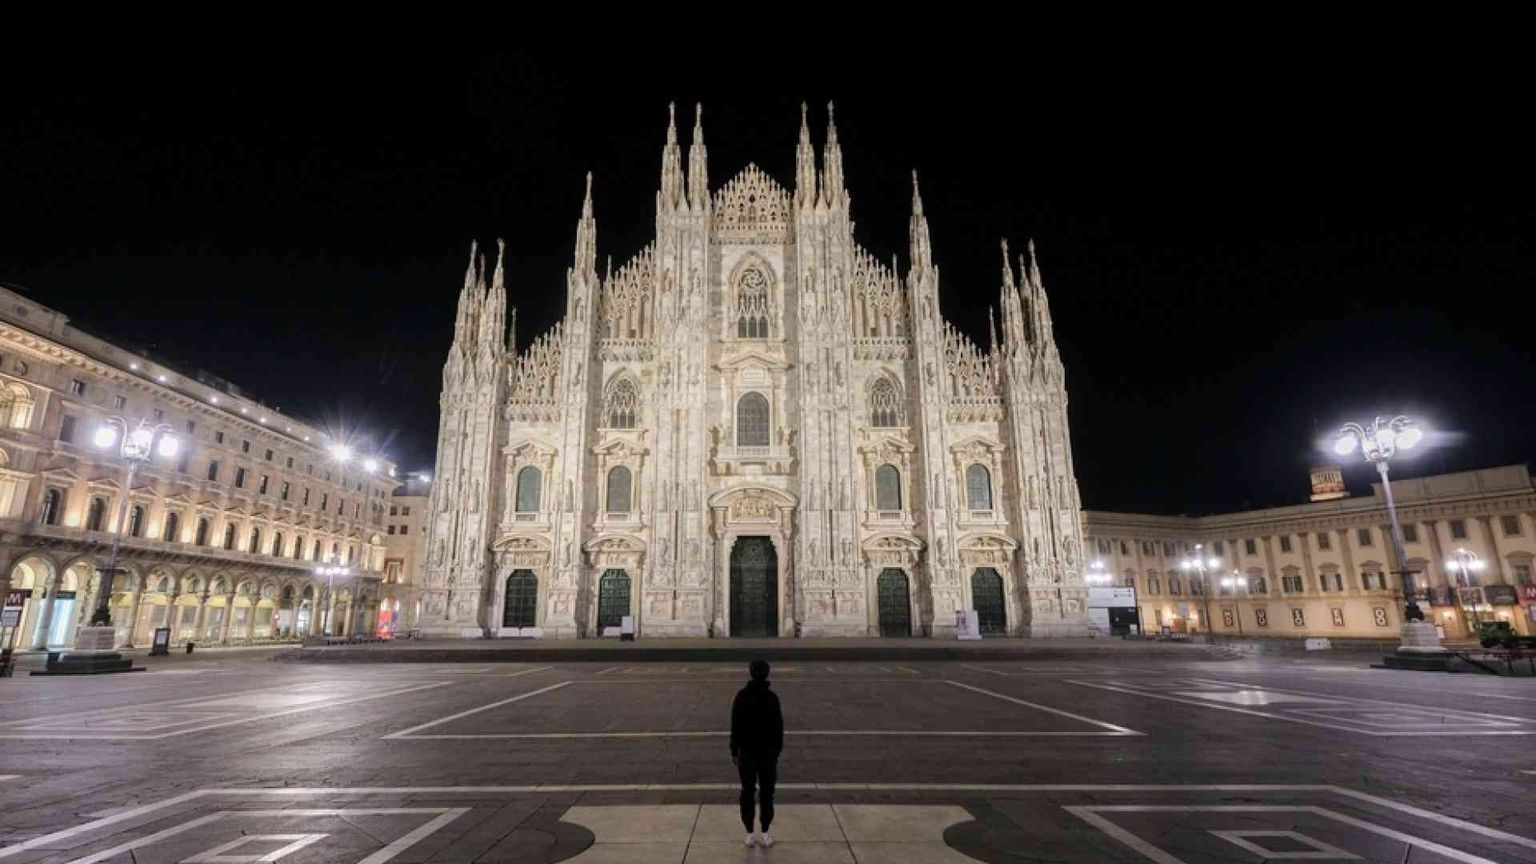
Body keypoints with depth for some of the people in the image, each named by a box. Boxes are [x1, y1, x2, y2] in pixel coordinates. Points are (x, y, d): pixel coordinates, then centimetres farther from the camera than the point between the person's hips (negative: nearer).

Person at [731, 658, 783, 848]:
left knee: (747, 792, 10)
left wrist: (734, 751, 4)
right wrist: (777, 749, 6)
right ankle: (766, 834, 14)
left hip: (746, 752, 1)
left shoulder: (741, 696, -8)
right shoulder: (772, 697, -11)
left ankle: (750, 834, 14)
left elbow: (735, 726, -5)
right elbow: (778, 727, -6)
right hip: (768, 752, -1)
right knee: (766, 793, 10)